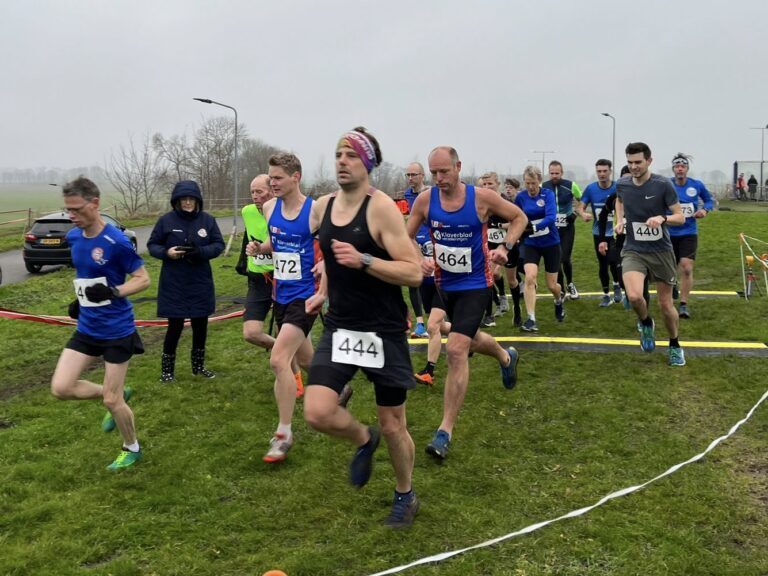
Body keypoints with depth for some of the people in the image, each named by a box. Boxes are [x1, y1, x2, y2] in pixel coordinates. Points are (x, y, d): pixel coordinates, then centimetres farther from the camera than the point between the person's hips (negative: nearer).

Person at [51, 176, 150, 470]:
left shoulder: (116, 241, -19)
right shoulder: (73, 237, 2)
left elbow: (143, 279, -14)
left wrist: (113, 292, -29)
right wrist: (79, 300, 11)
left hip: (117, 330, -6)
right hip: (87, 328, 7)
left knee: (111, 400, 2)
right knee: (60, 387, -3)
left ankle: (132, 449, 28)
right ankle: (118, 394, 23)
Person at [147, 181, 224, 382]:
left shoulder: (208, 220, -3)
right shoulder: (166, 220, -7)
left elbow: (219, 244, 1)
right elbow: (152, 245, 1)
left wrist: (202, 251, -19)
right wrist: (166, 253, -20)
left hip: (201, 284, 3)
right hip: (173, 285, -2)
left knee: (200, 324, 11)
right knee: (175, 326, 0)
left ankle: (199, 365, 30)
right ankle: (167, 369, 17)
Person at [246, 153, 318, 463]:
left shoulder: (316, 210, -15)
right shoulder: (270, 208, 3)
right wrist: (258, 247, -1)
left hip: (304, 296, -7)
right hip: (281, 294, 7)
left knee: (278, 360, -17)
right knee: (305, 359, 21)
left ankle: (284, 434, -4)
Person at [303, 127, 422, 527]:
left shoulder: (381, 208, -15)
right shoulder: (322, 207, 4)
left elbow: (414, 273, -19)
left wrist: (363, 260, -29)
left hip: (384, 332, -4)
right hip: (339, 328, 5)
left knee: (392, 426, 7)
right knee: (317, 412, -12)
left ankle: (405, 496, 34)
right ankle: (363, 440, 22)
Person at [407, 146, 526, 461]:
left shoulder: (482, 197, -15)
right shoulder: (425, 200, -9)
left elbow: (519, 217, 1)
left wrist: (504, 247, -14)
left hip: (475, 284, -5)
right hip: (444, 283, 5)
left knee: (456, 349, -17)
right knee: (469, 340, 24)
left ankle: (445, 431, -9)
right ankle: (506, 357, 60)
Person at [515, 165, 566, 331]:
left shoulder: (548, 194, -14)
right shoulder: (520, 197, -5)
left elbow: (551, 217, -29)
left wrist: (534, 227, -43)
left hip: (551, 243, -1)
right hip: (530, 244, 1)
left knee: (552, 285, 9)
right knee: (530, 278, -21)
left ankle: (559, 300, 46)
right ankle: (531, 319, -14)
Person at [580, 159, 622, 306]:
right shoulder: (590, 189, -4)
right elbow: (582, 207, 0)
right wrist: (584, 214, -23)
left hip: (615, 232, -3)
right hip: (599, 233, 3)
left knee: (612, 260, -17)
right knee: (602, 264, 10)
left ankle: (617, 285, 13)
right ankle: (606, 294, 26)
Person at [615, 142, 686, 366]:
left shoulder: (663, 185, -12)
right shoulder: (622, 184, -1)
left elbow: (681, 217, -8)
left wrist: (662, 218, -28)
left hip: (661, 251, -1)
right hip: (633, 251, 1)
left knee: (666, 304, 8)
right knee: (634, 296, -24)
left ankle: (674, 346, 34)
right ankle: (646, 323, 11)